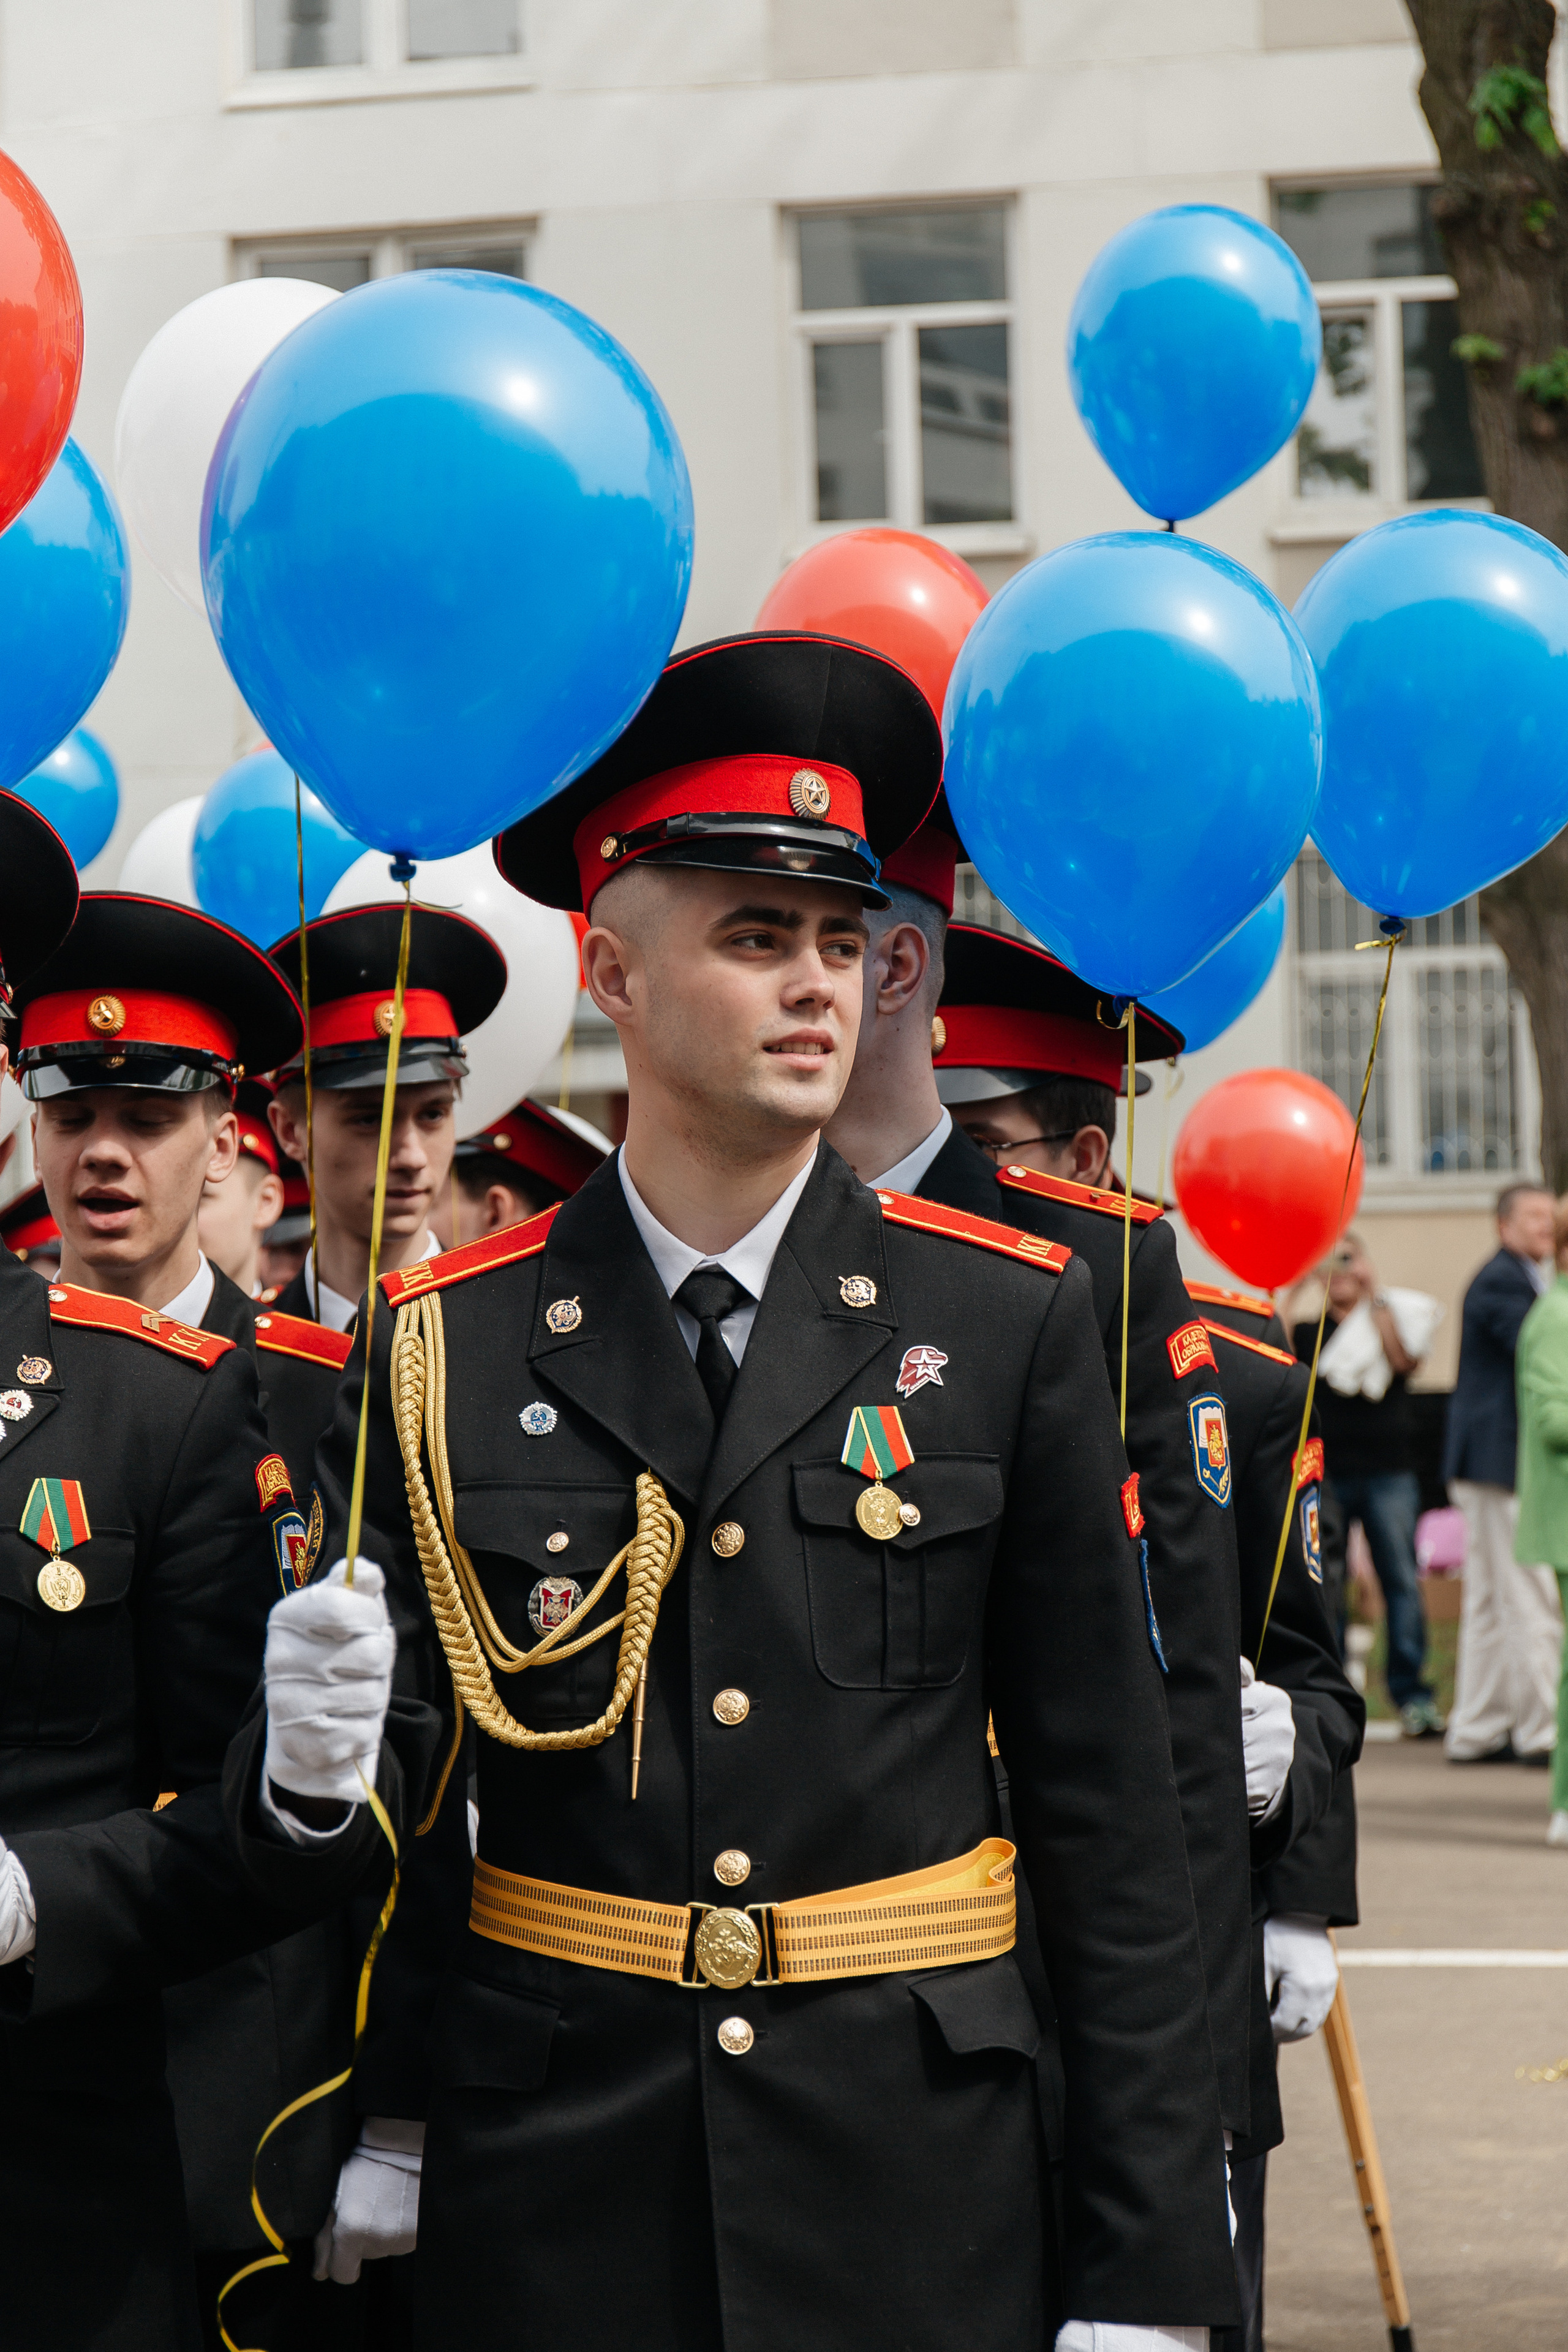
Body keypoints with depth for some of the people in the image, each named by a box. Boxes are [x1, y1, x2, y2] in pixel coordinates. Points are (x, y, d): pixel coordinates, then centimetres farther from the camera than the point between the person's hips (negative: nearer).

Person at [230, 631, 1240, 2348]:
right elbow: (335, 1842, 4)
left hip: (918, 2186, 0)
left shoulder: (1009, 1320, 0)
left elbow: (1107, 1811, -1)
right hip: (553, 2199, 0)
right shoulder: (444, 1352, 0)